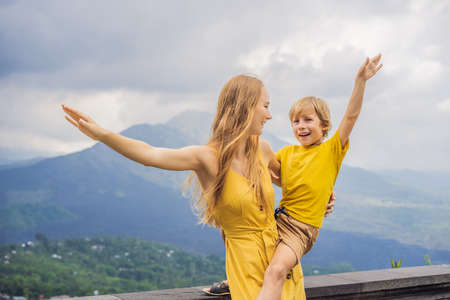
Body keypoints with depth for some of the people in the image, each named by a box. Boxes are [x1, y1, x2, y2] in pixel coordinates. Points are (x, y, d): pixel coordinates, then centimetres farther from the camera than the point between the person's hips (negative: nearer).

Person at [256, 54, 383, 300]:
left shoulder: (332, 150, -2)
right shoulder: (287, 152, 11)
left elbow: (351, 115, -14)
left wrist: (360, 81, -25)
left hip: (302, 229, -7)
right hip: (277, 219, 7)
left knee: (277, 270, -29)